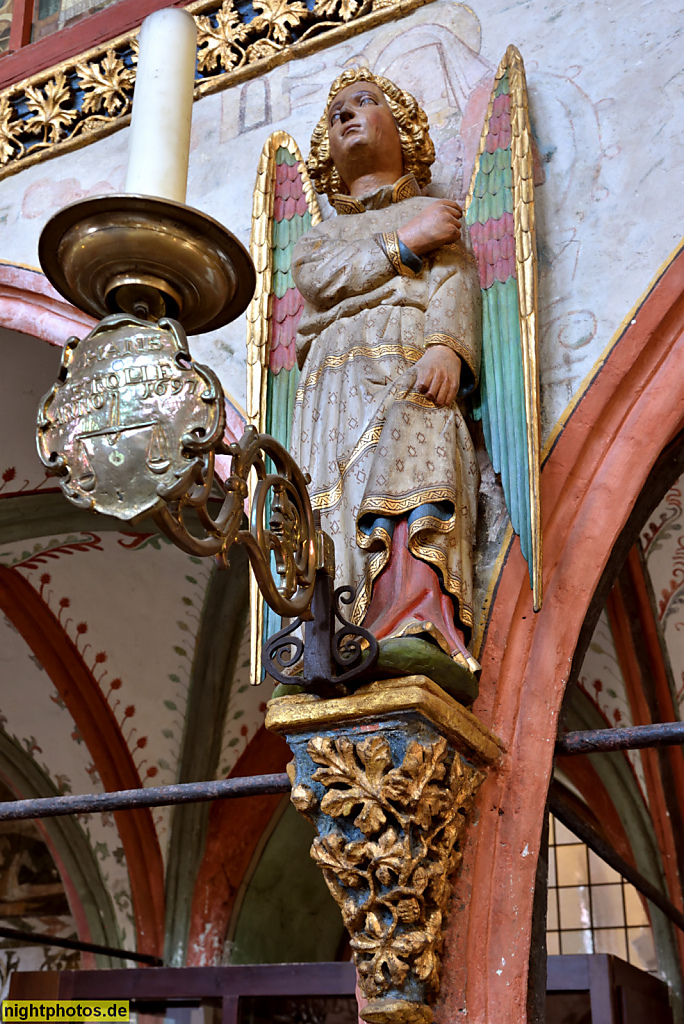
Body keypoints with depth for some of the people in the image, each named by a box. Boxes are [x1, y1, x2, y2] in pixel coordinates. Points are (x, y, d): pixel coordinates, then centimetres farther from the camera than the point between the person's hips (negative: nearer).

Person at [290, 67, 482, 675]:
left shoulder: (437, 213, 29)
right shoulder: (322, 236, 38)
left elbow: (456, 288, 7)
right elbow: (317, 279, 12)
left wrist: (447, 347, -16)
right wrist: (404, 244, 6)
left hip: (413, 371, -3)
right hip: (333, 385, 3)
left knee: (411, 470, -35)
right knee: (338, 511, -24)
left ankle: (420, 636, -54)